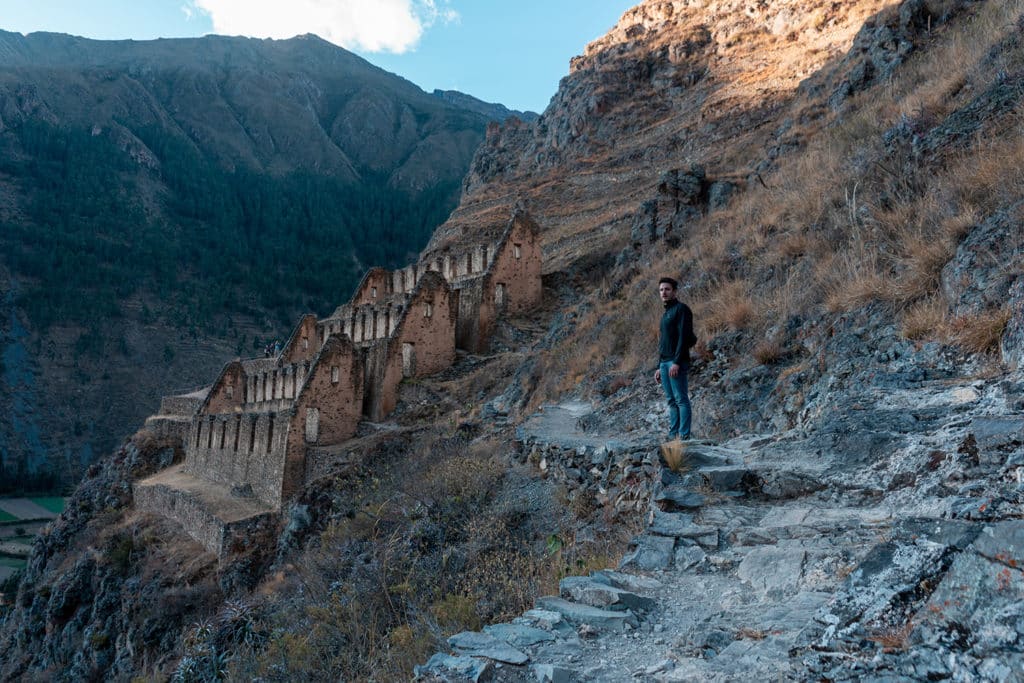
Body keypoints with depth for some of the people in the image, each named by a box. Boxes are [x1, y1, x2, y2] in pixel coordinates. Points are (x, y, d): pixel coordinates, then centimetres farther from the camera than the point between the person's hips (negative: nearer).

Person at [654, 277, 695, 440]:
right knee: (671, 401, 7)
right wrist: (659, 367, 20)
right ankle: (673, 435, 9)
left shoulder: (681, 309, -4)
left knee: (681, 399, -8)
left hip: (676, 362, -8)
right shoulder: (665, 314, 22)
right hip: (664, 363, 9)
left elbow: (684, 336, -14)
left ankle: (683, 436, -8)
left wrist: (677, 362, -21)